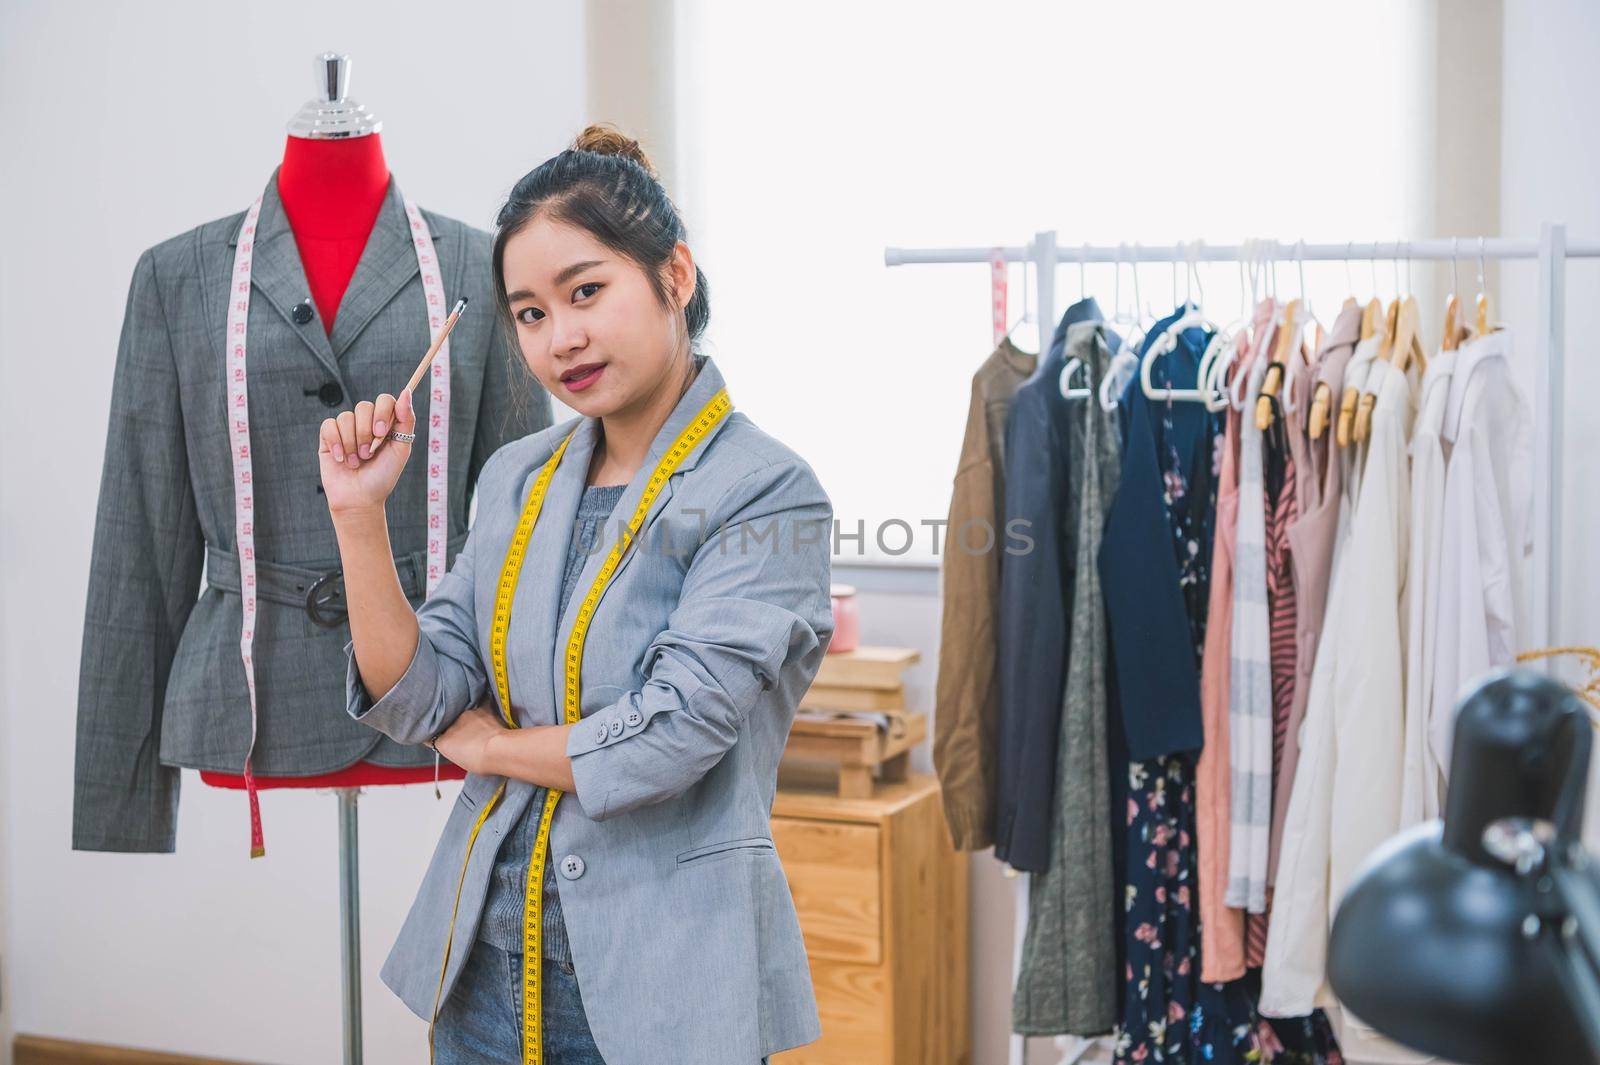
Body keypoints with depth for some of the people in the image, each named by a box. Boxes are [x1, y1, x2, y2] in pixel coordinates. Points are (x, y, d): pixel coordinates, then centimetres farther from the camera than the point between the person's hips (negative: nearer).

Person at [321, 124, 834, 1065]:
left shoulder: (767, 493, -14)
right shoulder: (516, 477, 6)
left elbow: (669, 735, -20)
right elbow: (413, 699, 3)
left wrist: (485, 742, -4)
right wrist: (360, 515, -8)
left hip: (660, 984, -5)